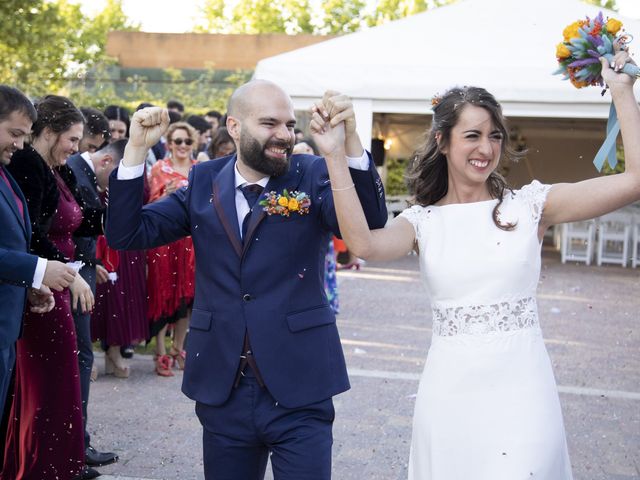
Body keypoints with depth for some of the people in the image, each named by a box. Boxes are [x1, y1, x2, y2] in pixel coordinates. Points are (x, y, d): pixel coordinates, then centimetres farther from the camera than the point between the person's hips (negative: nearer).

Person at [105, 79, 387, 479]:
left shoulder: (312, 176, -3)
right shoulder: (204, 183, 5)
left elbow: (371, 223, -20)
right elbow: (128, 234, 2)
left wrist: (349, 140, -35)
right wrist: (138, 149, -9)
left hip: (298, 391, -3)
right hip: (223, 391, 3)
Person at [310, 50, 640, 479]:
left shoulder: (530, 206, 0)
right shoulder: (422, 221, 4)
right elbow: (364, 243, -18)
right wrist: (336, 157, -20)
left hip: (521, 391, -1)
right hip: (449, 394, 1)